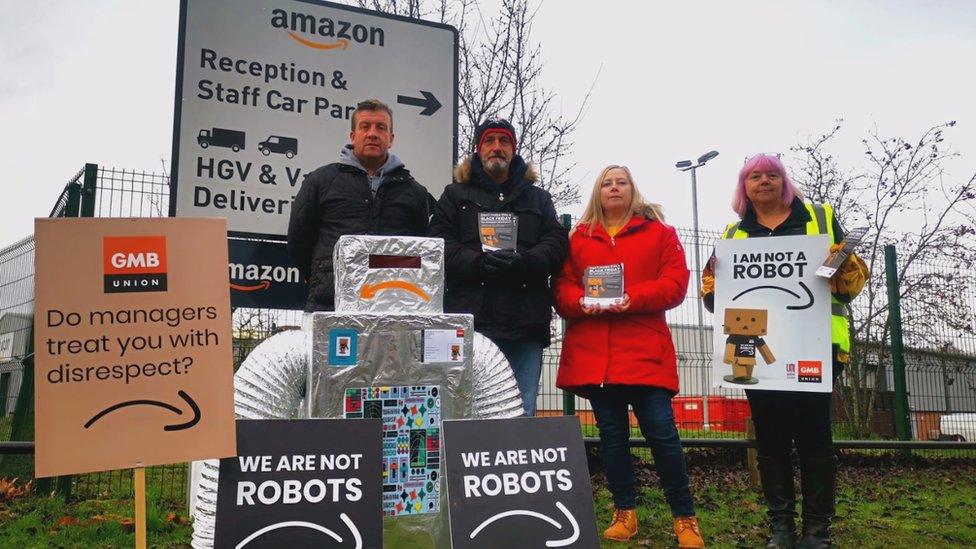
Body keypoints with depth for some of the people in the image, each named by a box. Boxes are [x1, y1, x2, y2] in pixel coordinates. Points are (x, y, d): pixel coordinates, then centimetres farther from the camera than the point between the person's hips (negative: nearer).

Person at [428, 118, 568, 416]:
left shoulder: (539, 198, 23)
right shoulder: (455, 195, 18)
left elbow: (556, 242, 8)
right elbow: (440, 243, 3)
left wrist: (525, 261, -14)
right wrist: (477, 262, -16)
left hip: (525, 323, 2)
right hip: (471, 319, -1)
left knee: (522, 411, 2)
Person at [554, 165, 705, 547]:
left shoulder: (659, 232, 10)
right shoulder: (579, 237, 15)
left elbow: (674, 283, -1)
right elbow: (562, 289, 10)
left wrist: (631, 299, -17)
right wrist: (581, 302, -13)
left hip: (643, 351, -2)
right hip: (592, 352, 3)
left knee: (661, 430, -6)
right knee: (612, 433, 9)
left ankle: (685, 518, 8)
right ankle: (624, 512, 21)